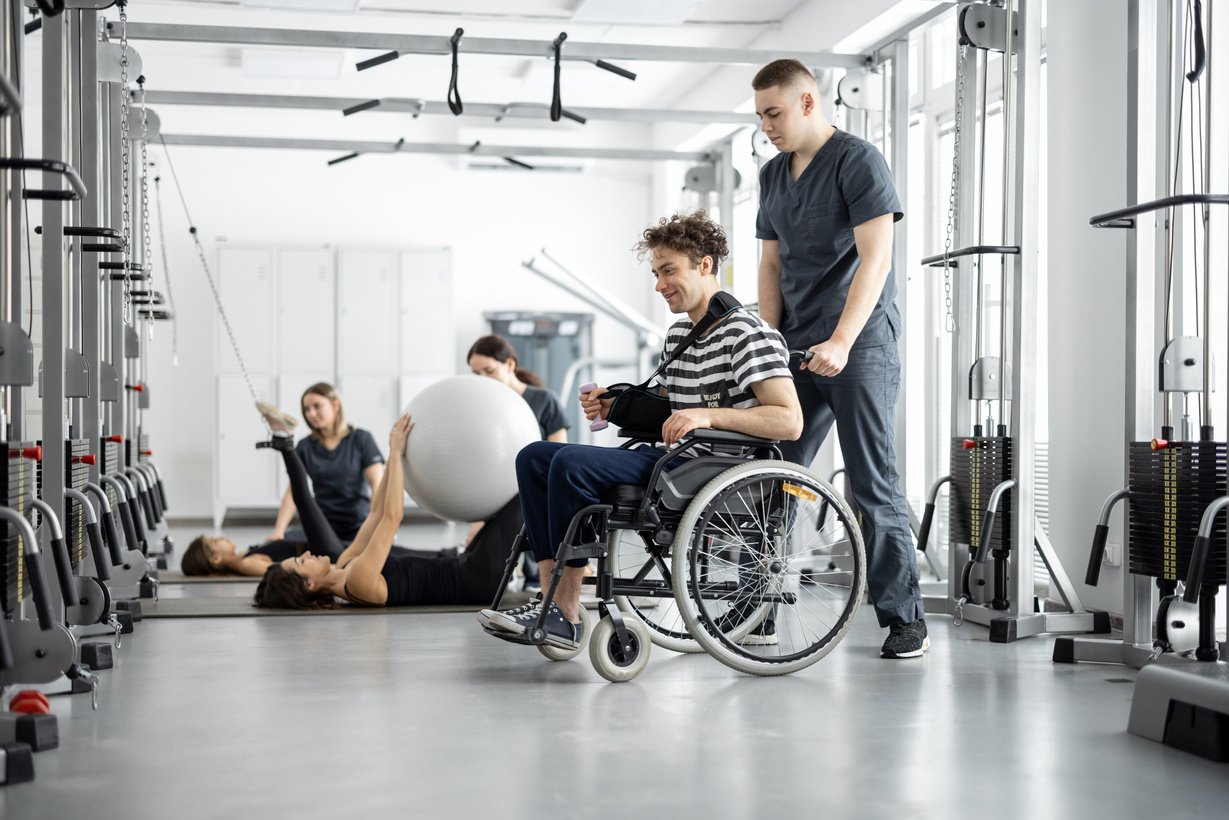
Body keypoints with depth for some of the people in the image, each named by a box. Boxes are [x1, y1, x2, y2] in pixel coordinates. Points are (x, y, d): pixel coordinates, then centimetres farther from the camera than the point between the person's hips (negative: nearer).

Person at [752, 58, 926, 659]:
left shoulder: (858, 161, -7)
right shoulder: (773, 175, 16)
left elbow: (875, 258, -15)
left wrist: (841, 343, -23)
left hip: (859, 346, -7)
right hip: (798, 350, 7)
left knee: (872, 484, -7)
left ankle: (904, 618, 0)